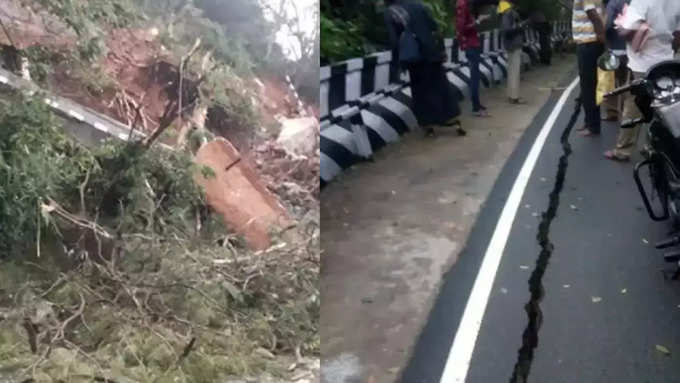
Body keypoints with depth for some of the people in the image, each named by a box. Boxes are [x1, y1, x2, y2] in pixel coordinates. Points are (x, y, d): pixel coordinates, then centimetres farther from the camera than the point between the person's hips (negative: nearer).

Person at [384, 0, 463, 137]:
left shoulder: (389, 13, -3)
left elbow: (394, 40, -10)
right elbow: (434, 27, 6)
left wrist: (399, 60, -3)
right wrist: (441, 49, 11)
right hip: (432, 51, 3)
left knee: (421, 91, 8)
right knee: (442, 86, 11)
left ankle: (428, 124, 8)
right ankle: (452, 119, 14)